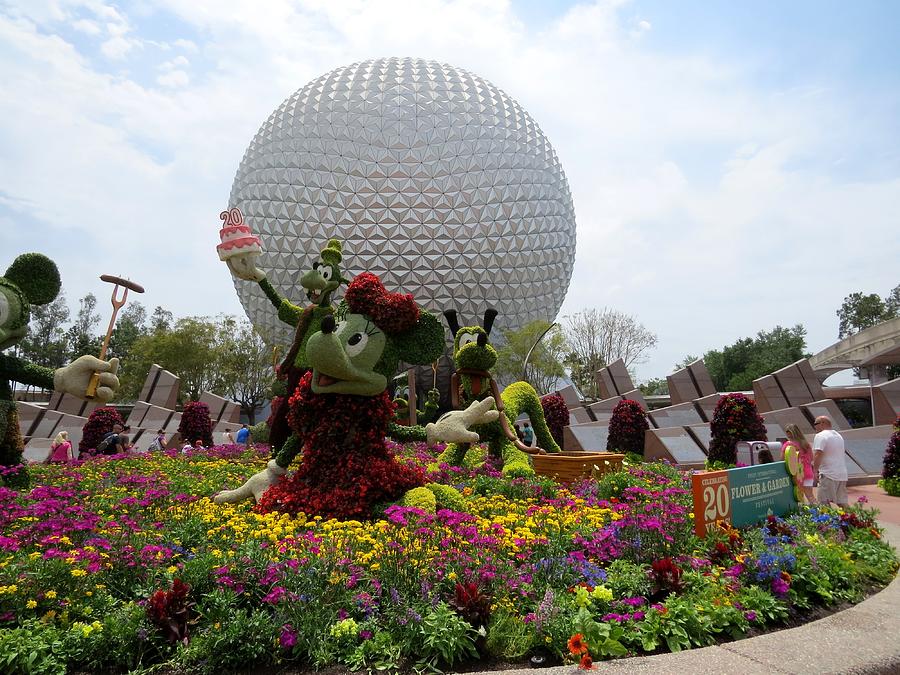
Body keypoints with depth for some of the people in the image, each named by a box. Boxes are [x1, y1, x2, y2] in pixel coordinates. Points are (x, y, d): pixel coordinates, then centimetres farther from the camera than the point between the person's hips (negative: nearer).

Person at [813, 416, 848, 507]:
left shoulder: (820, 436, -10)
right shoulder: (839, 435, 20)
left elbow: (818, 454, -20)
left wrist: (815, 470, -15)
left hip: (828, 475, -9)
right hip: (842, 475, 9)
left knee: (824, 503, -8)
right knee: (842, 504, 12)